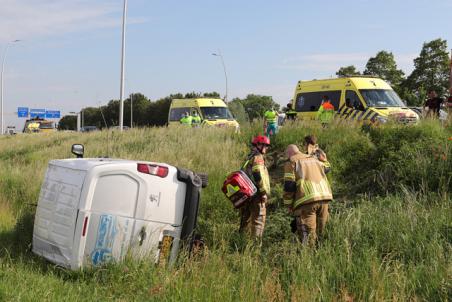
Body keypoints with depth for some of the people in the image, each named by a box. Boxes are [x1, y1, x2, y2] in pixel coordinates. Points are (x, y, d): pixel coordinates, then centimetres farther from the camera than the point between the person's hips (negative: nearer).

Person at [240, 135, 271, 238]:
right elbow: (258, 175, -22)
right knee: (258, 220, -6)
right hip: (257, 194, -9)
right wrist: (264, 192, -18)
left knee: (246, 220, 15)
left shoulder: (250, 157, 21)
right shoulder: (258, 157, -10)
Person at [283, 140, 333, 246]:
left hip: (306, 201, -5)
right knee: (320, 233, 15)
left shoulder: (291, 162, 6)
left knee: (307, 235, -6)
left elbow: (289, 185, -2)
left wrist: (289, 204, 7)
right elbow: (326, 167, 44)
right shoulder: (313, 159, 24)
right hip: (324, 198, 6)